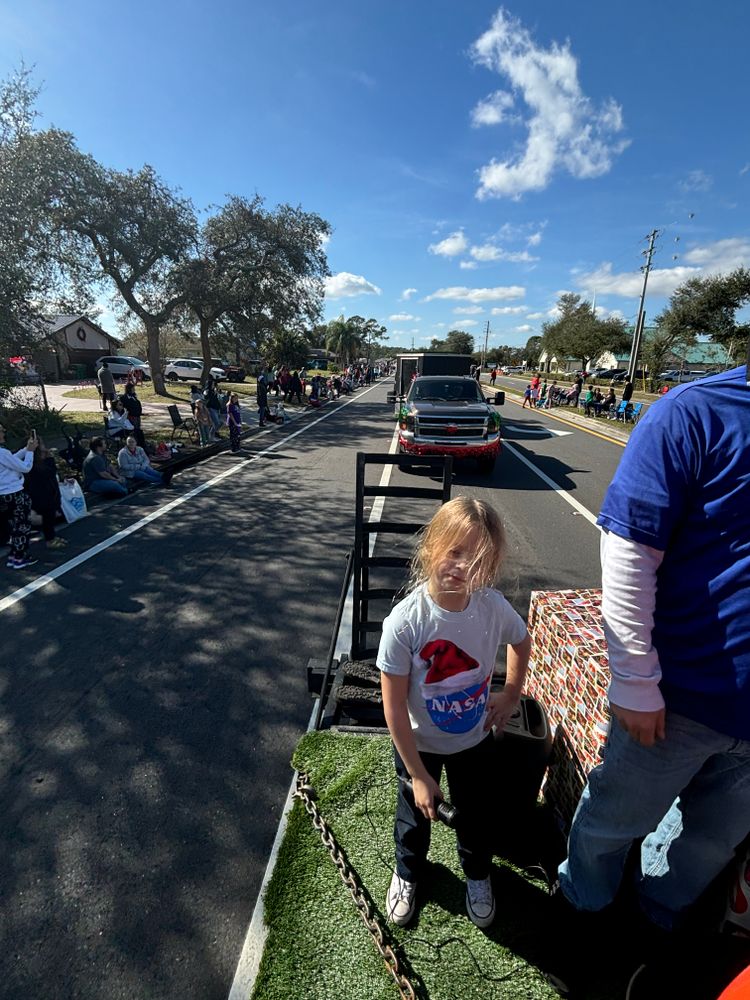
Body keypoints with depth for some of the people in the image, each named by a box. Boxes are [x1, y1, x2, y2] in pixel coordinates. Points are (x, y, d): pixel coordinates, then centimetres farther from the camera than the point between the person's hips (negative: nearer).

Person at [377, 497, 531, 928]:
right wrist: (418, 775, -16)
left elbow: (522, 641, 2)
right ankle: (408, 873, 60)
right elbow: (394, 707, -23)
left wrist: (511, 695, 4)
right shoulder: (406, 621, -34)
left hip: (475, 740, 2)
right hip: (419, 745, -2)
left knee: (477, 814, 27)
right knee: (415, 815, 26)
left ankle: (478, 875, 61)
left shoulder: (494, 606, -25)